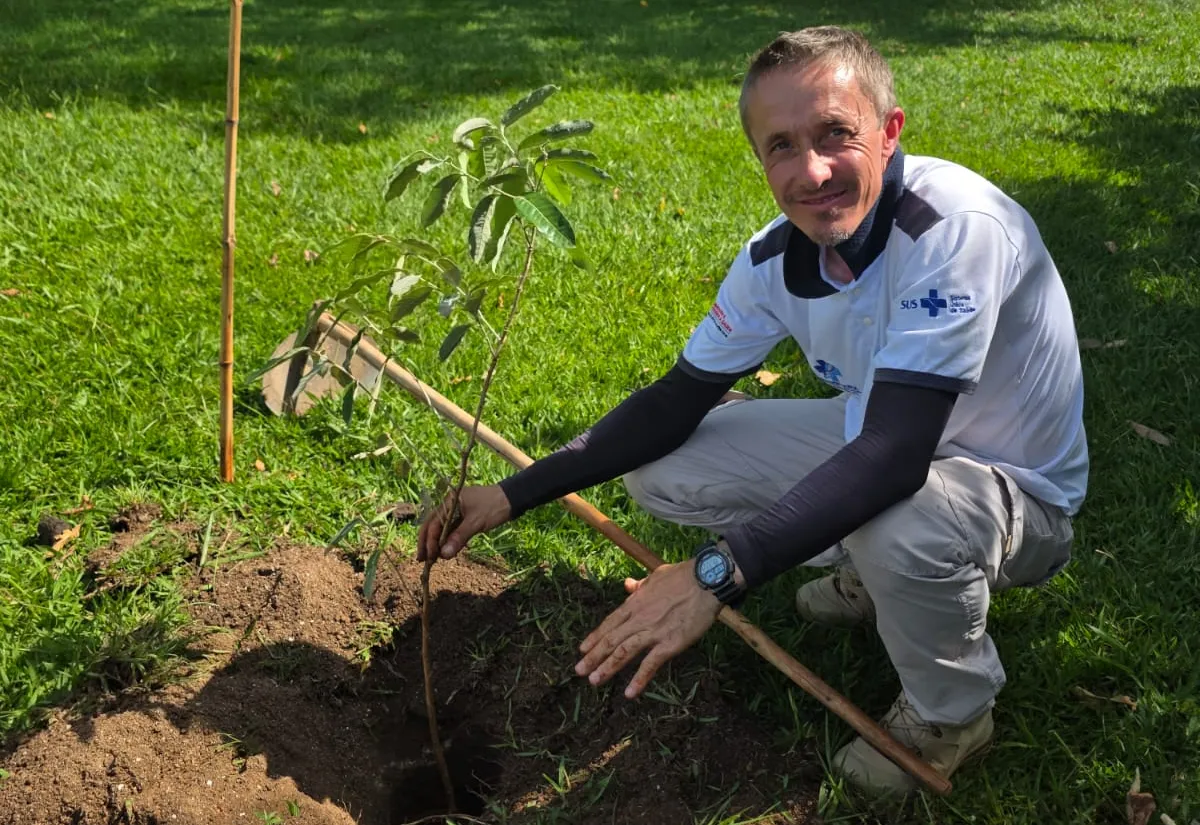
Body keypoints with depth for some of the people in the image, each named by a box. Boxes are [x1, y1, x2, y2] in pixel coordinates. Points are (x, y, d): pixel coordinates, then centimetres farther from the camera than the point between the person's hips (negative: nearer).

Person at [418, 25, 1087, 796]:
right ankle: (872, 571, 16)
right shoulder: (778, 258, -12)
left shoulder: (956, 227, -33)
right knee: (659, 468, -3)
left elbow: (895, 455, -40)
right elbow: (678, 399, -5)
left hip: (1014, 489, -6)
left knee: (902, 524, -41)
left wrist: (716, 573, -46)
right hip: (878, 441, 6)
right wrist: (513, 494, -11)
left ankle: (953, 712, -5)